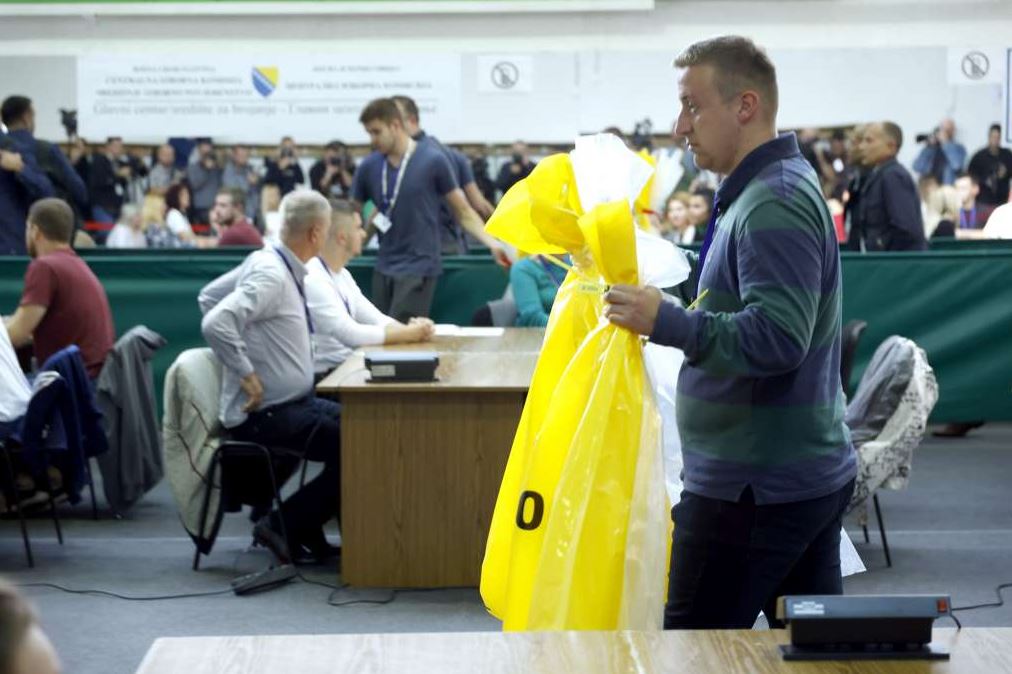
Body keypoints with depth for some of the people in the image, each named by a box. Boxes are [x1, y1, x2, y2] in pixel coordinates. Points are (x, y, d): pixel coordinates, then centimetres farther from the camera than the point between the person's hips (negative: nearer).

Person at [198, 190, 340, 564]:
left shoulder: (267, 261, 8)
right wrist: (247, 374, -23)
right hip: (268, 416, -10)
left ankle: (307, 529, 13)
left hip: (292, 403, 10)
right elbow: (215, 323, -31)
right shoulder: (271, 275, -20)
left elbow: (209, 296, 20)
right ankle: (284, 524, -6)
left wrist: (247, 350, 16)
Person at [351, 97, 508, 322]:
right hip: (383, 268, 5)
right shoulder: (368, 167, 3)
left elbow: (463, 213, -2)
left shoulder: (433, 160, -8)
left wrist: (493, 244, -14)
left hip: (419, 267, -5)